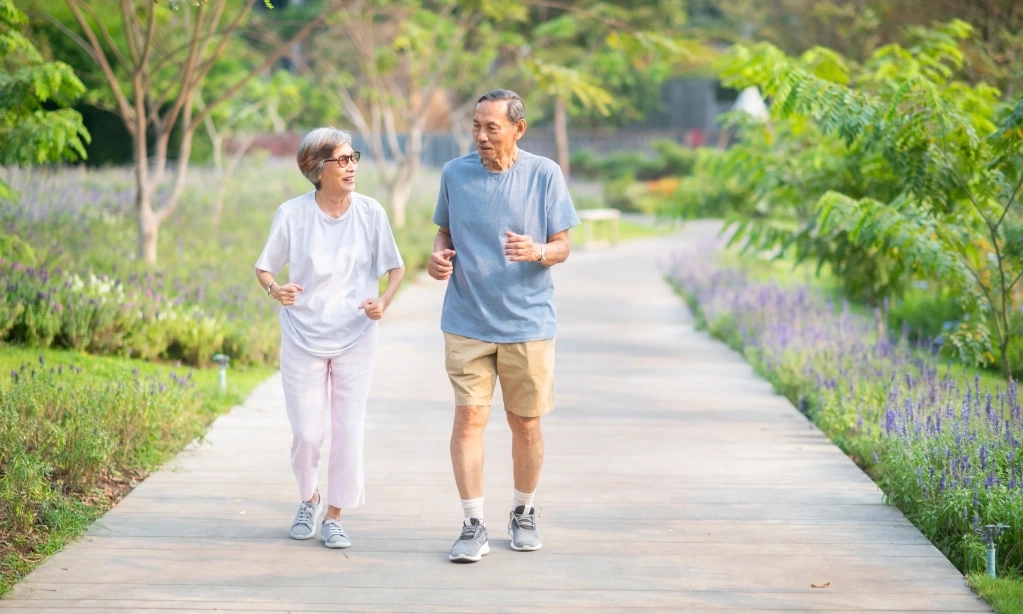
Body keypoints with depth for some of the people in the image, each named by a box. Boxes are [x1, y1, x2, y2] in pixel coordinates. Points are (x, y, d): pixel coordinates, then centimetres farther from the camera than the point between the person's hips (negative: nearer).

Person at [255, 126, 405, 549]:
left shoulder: (370, 213, -6)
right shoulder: (292, 214, -8)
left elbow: (396, 268, 4)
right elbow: (264, 268, 1)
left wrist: (383, 301, -15)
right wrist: (275, 289, -21)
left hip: (355, 338, 1)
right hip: (303, 338, 0)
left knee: (348, 431, 0)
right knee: (306, 432, 1)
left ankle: (333, 517, 15)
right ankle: (309, 499, 30)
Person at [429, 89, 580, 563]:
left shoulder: (545, 175, -4)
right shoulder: (454, 174, 2)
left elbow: (562, 246, 0)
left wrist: (538, 252, -22)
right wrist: (438, 256, -7)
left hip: (528, 322, -1)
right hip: (467, 322, 1)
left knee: (526, 423, 7)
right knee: (469, 416, -7)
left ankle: (523, 513, 27)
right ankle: (473, 526, -2)